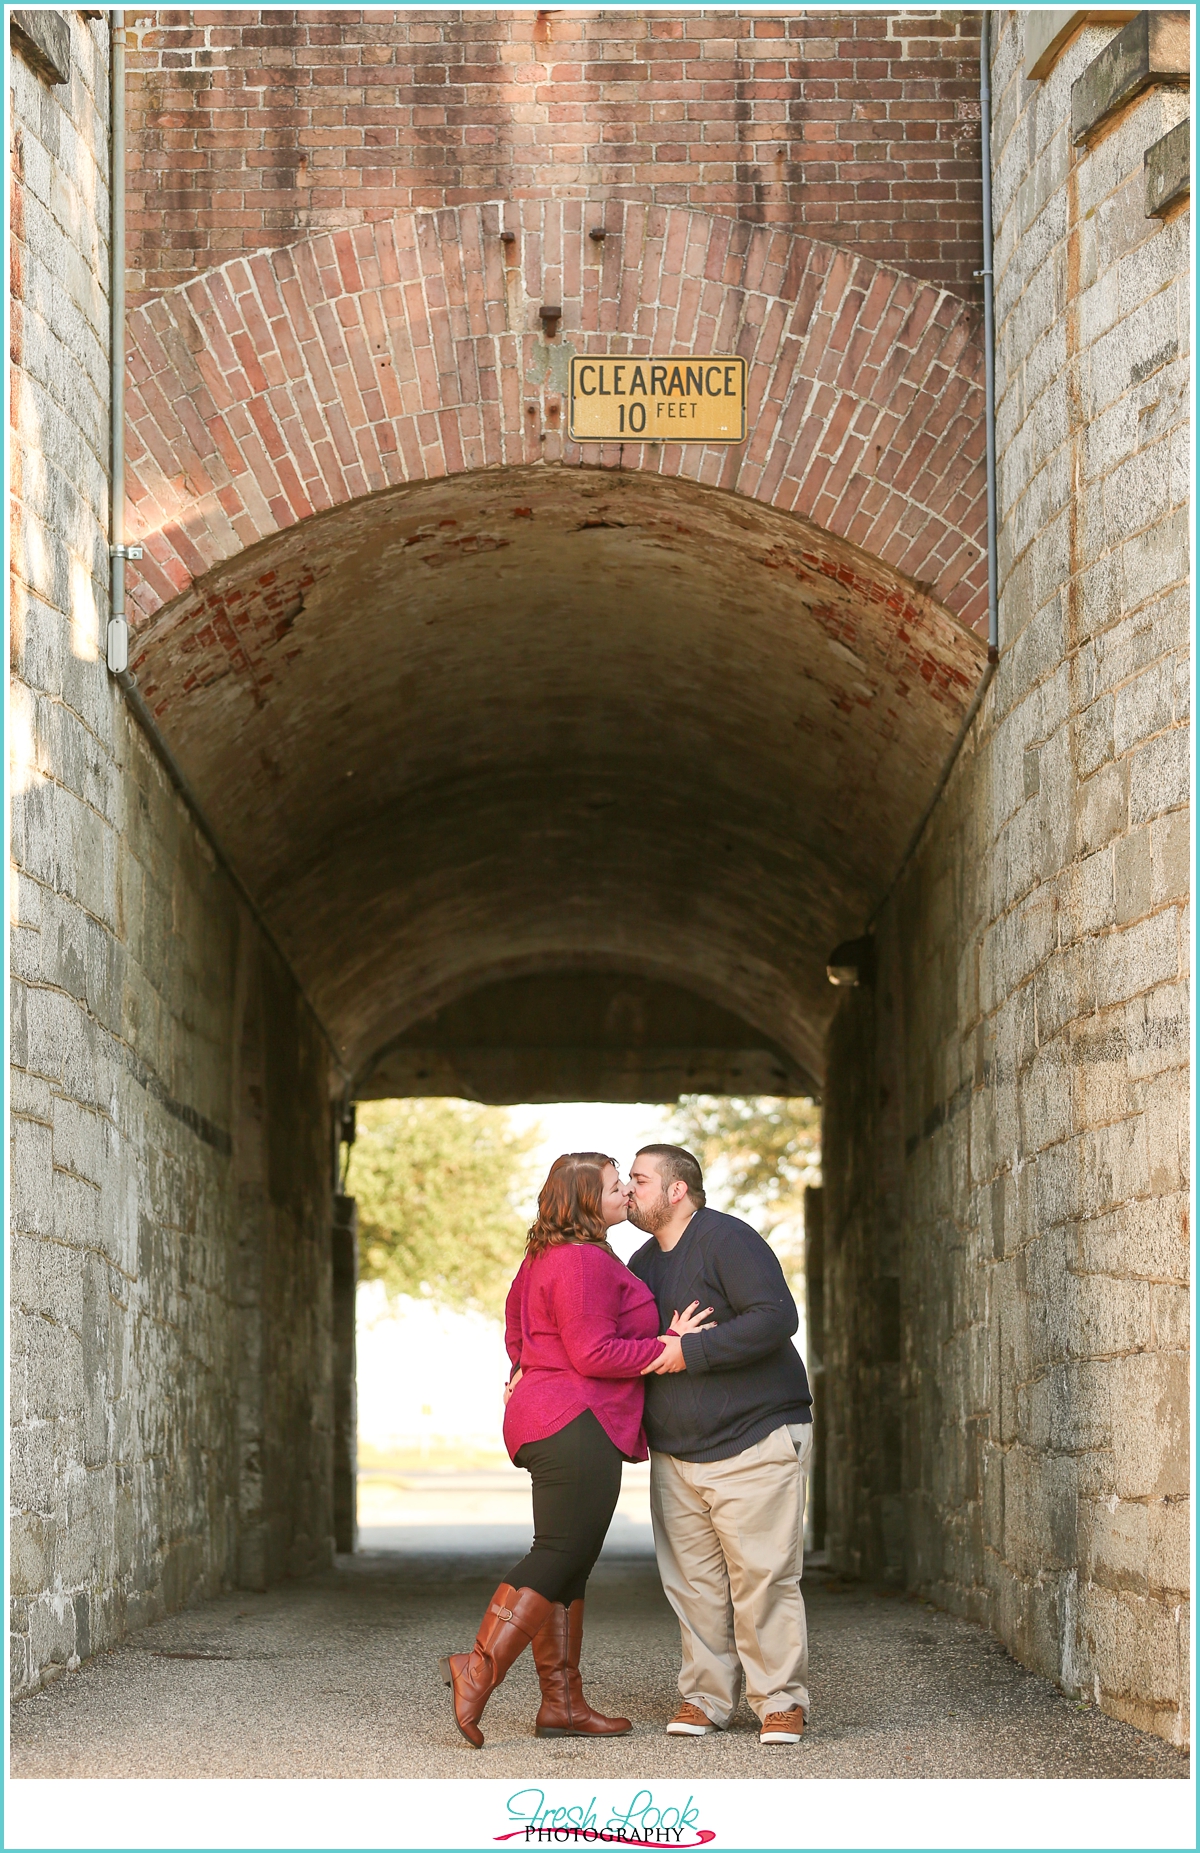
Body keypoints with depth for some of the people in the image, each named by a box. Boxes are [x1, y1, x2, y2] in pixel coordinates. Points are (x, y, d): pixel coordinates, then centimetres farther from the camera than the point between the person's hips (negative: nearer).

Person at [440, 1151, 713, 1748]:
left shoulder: (546, 1257, 20)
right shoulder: (583, 1262, -14)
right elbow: (594, 1353, -19)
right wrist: (667, 1348, -13)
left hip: (547, 1423, 11)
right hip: (577, 1425, -11)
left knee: (568, 1565, 9)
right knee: (559, 1556, -12)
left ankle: (562, 1703, 10)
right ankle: (478, 1670, -17)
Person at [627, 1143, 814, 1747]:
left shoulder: (728, 1240, -11)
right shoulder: (643, 1264, 16)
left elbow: (776, 1318, -22)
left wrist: (692, 1351, -22)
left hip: (755, 1443, -7)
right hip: (676, 1455, 7)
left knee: (762, 1576, -7)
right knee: (692, 1580, 4)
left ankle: (781, 1700, 1)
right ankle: (705, 1696, 12)